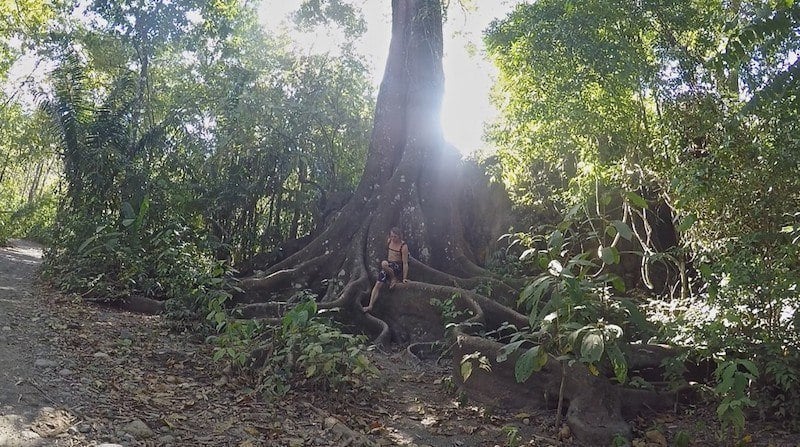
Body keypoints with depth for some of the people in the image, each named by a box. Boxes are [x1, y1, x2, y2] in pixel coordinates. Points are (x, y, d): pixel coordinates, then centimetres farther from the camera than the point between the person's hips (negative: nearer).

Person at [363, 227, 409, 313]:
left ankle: (394, 279, -14)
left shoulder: (403, 246, -15)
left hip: (397, 267, -6)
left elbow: (405, 263, -16)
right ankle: (370, 305, -11)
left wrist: (404, 278, -18)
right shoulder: (389, 241, 2)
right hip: (387, 266, 6)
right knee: (378, 285, -10)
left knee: (384, 263, -36)